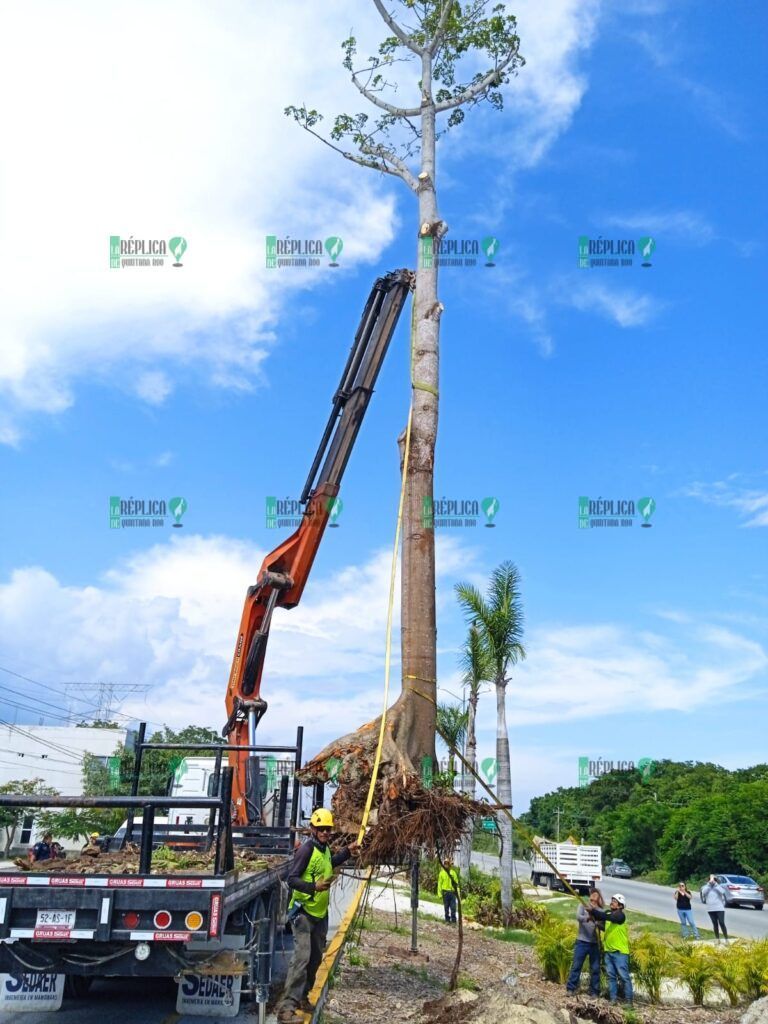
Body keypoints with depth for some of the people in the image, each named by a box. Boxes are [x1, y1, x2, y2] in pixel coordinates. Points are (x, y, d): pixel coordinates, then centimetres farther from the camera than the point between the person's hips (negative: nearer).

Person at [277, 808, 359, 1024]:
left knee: (316, 958, 16)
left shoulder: (325, 849, 6)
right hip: (303, 912, -9)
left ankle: (302, 997, 32)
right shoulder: (306, 849, -19)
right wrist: (314, 886, -37)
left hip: (320, 913, 9)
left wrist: (347, 852, 23)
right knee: (302, 957, -17)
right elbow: (292, 879, -23)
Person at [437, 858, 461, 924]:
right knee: (446, 907, 7)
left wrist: (457, 891, 3)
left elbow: (456, 883, 8)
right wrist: (439, 893, -2)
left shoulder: (453, 872, 5)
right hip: (445, 892, 0)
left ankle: (453, 920, 8)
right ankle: (447, 920, 18)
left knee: (453, 907, -1)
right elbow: (439, 883, 3)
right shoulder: (442, 873, 2)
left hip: (452, 892, 0)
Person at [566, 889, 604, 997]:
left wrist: (596, 922, -24)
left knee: (595, 968, 6)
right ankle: (570, 989, 5)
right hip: (582, 941, -2)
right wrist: (587, 918, -35)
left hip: (594, 943, 2)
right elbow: (578, 916, -15)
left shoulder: (600, 911, 8)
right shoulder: (583, 905, 3)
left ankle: (594, 992, 16)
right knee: (576, 966, -1)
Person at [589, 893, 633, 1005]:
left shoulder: (620, 915, -13)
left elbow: (606, 917, -28)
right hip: (608, 951, 7)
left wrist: (593, 910, -32)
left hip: (620, 952, -7)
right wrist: (592, 911, -14)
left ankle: (629, 1000, 3)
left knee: (623, 976, -4)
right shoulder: (608, 913, 11)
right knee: (611, 976, 10)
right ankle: (613, 999, 17)